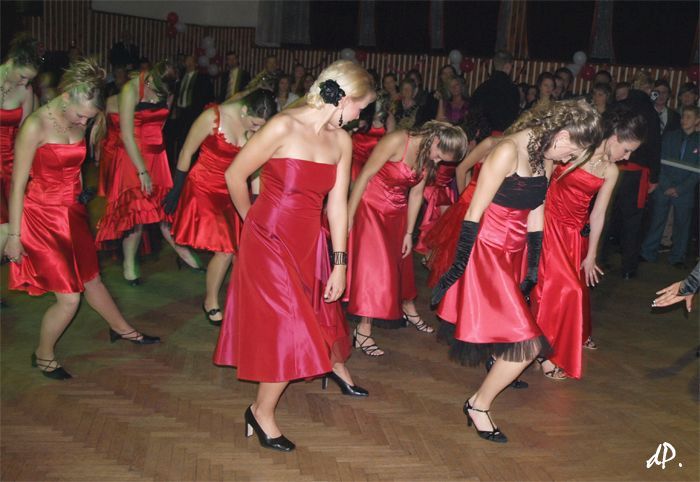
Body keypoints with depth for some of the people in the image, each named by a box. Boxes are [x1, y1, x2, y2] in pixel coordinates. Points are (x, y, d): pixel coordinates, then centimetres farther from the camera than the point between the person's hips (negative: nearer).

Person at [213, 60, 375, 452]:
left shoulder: (342, 141, 1)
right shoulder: (284, 127, -19)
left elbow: (337, 203, 1)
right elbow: (235, 175, -10)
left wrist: (340, 264, 0)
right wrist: (252, 220, 5)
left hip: (309, 241, 6)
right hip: (270, 240, -6)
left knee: (322, 314, 21)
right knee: (290, 329, -7)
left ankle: (336, 365, 54)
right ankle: (262, 412, 13)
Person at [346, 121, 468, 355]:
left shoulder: (428, 157, -4)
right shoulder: (397, 141, -25)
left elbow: (416, 193, 4)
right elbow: (364, 176, -22)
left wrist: (409, 233, 6)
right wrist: (349, 216, -20)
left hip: (397, 211, 7)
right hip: (370, 206, -6)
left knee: (400, 261, 19)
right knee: (374, 263, -9)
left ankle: (408, 310, 41)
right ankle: (363, 331, -3)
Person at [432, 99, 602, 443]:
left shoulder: (545, 159, 7)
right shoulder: (508, 151, -19)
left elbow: (535, 214, 13)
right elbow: (474, 213, -18)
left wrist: (533, 267, 15)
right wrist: (458, 266, -16)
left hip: (514, 252, 8)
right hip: (486, 250, -8)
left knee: (516, 335, 14)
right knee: (527, 342, -9)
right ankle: (479, 405, 10)